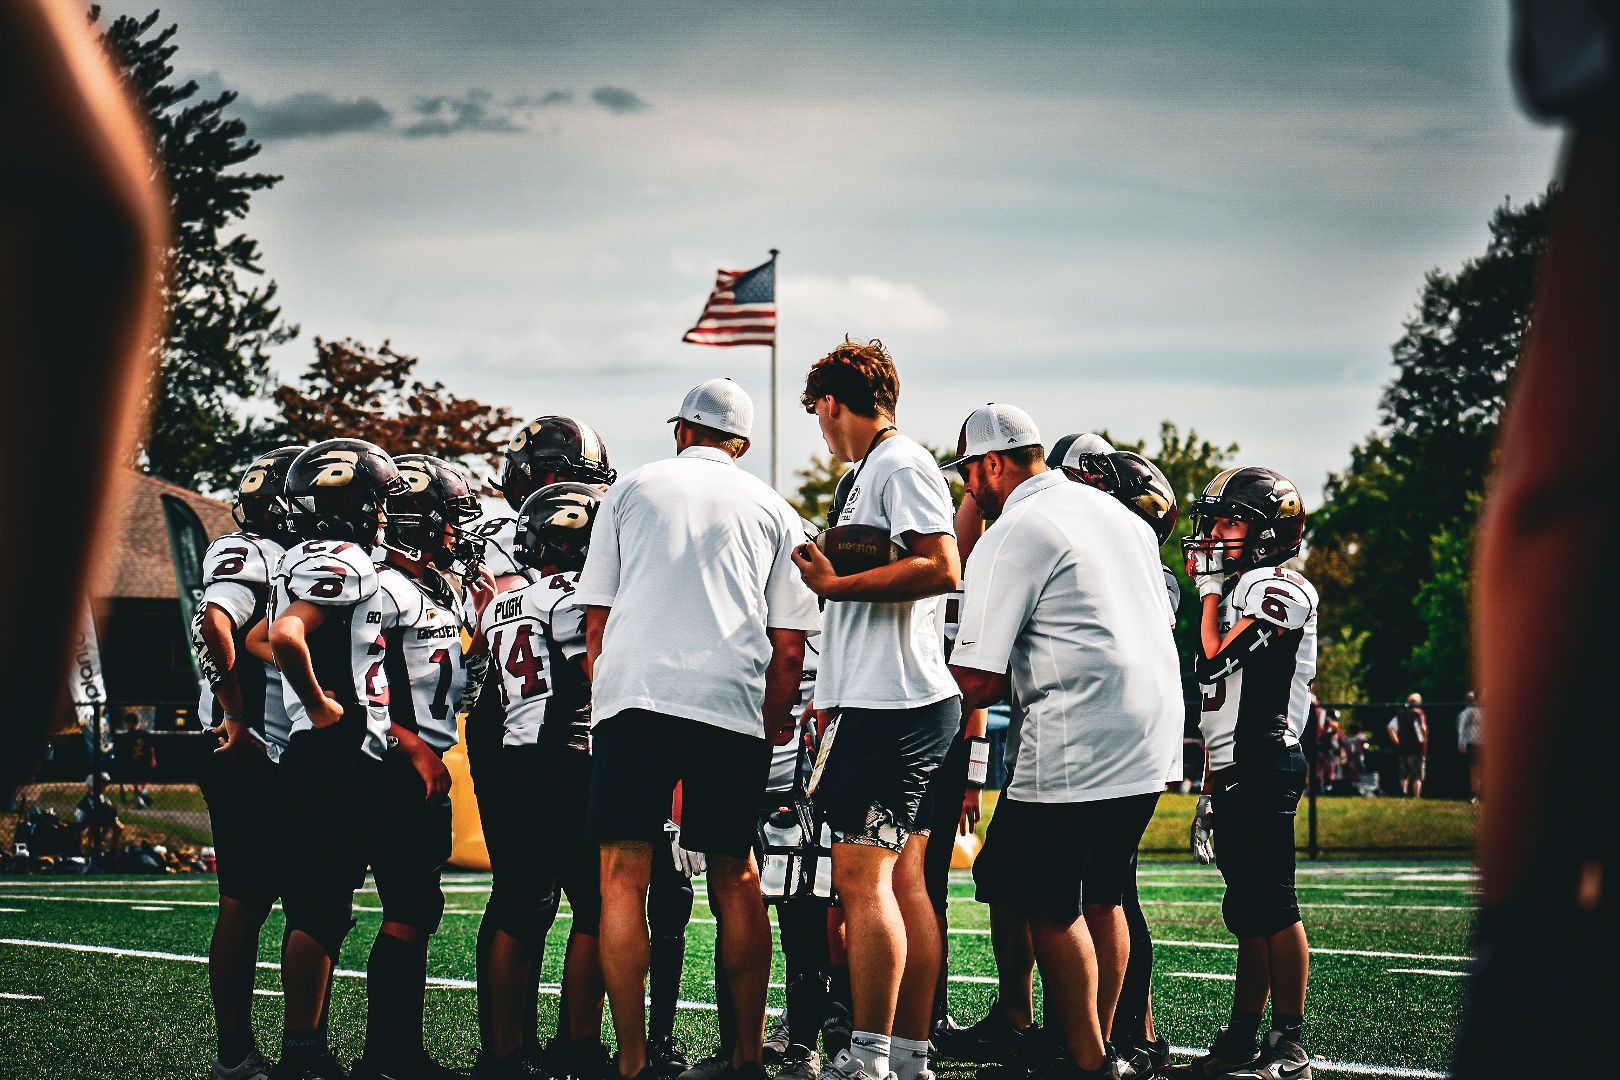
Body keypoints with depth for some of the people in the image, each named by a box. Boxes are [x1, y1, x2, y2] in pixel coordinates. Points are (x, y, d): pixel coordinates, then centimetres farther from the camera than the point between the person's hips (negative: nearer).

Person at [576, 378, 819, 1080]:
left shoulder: (633, 489, 17)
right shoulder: (772, 510, 18)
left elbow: (596, 619, 14)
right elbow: (789, 646, 12)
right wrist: (774, 725, 23)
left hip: (633, 687, -1)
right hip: (732, 699, 1)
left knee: (623, 877, -2)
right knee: (734, 876, 12)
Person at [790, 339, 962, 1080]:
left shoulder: (901, 466, -9)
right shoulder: (873, 473, 21)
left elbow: (942, 569, -21)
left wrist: (835, 585, -19)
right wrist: (833, 700, 26)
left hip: (890, 706, -10)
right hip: (881, 701, 10)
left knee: (863, 877, -11)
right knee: (902, 881, 8)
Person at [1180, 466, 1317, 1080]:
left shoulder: (1279, 590, -9)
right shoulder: (1239, 590, 21)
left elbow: (1216, 662, -18)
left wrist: (1210, 594, -5)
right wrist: (1212, 787, 22)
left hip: (1264, 766, -10)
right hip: (1235, 770, 10)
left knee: (1272, 907, -9)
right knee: (1248, 913, 11)